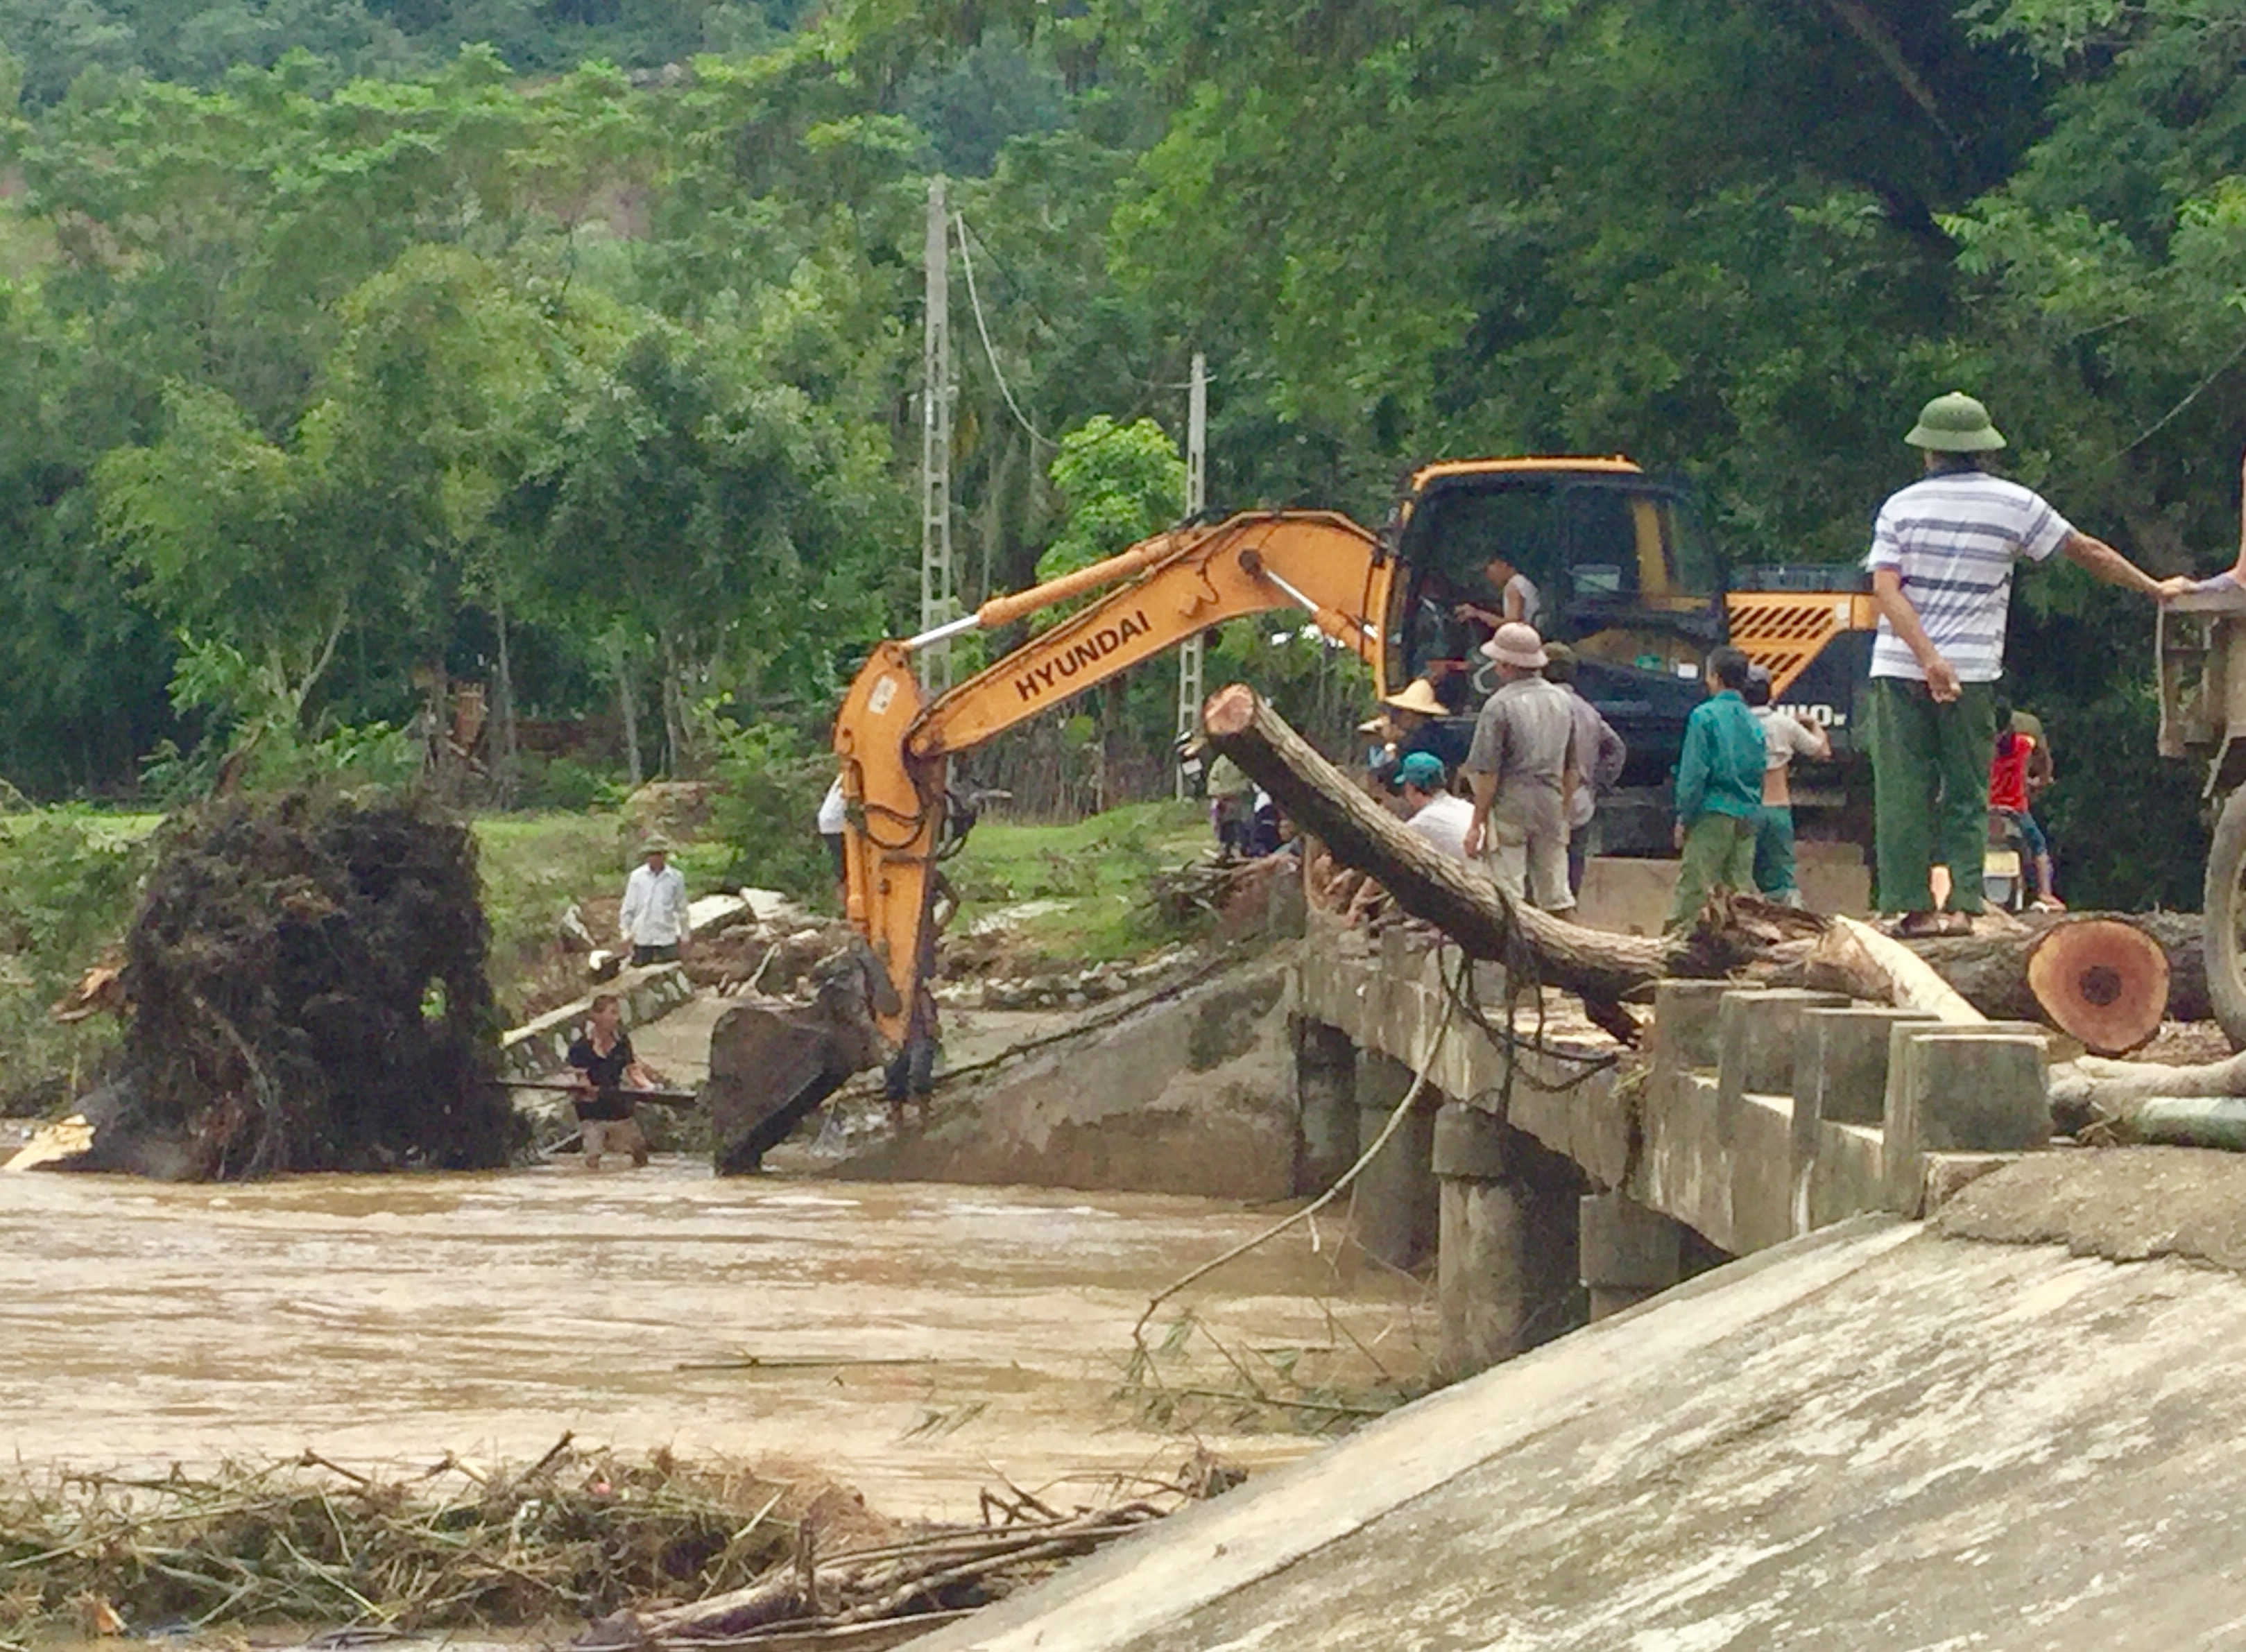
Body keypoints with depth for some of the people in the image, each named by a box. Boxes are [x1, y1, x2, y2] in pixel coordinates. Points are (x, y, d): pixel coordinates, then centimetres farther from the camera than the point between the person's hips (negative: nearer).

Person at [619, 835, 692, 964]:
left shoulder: (676, 877, -3)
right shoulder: (637, 877, -3)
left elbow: (682, 908, 6)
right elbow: (628, 907, 4)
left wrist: (685, 934, 11)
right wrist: (627, 932, 4)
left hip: (667, 938, 0)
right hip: (642, 938, 0)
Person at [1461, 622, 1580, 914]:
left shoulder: (1500, 706, -11)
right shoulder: (1562, 701, 8)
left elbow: (1487, 773, -12)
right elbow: (1573, 769, 15)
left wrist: (1477, 823, -7)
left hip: (1510, 807, -6)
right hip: (1551, 808, 6)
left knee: (1507, 895, -3)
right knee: (1556, 894, 11)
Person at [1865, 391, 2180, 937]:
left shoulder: (1901, 506, 3)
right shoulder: (2014, 504, 2)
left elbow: (1886, 589, -9)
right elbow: (2089, 552, 9)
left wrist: (1928, 658, -14)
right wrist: (2155, 589, 21)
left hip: (1899, 669, 0)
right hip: (1971, 674, 0)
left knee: (1903, 793, 3)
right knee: (1966, 794, 7)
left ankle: (1914, 907, 0)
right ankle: (1962, 904, -3)